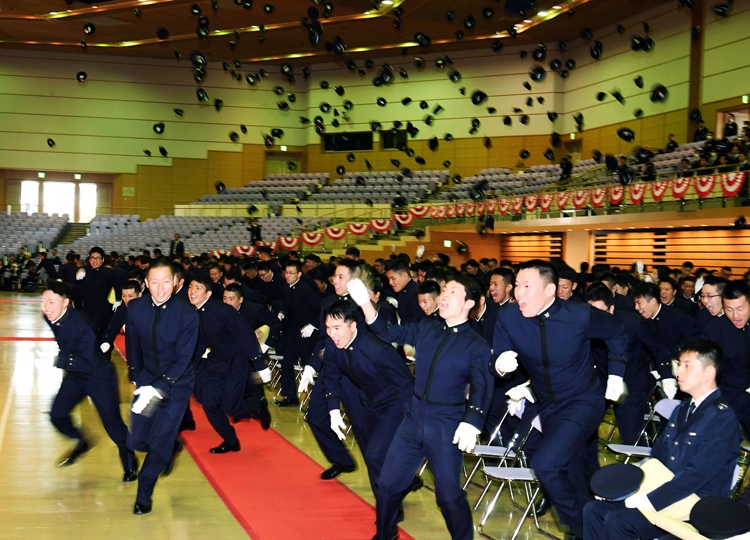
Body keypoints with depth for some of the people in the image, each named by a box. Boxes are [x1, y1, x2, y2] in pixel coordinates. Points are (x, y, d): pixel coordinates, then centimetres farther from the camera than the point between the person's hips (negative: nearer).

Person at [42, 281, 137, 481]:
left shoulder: (80, 326, -35)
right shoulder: (50, 318, -12)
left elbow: (87, 364, -34)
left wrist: (57, 360, -42)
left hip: (99, 377, -7)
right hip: (75, 376, 7)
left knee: (113, 424, 1)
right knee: (57, 415, 4)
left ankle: (130, 466, 22)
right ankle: (81, 443, 34)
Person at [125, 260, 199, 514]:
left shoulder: (187, 315, -21)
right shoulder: (135, 308, -11)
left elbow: (182, 359, -19)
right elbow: (133, 349, 1)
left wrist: (157, 389, -27)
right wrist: (141, 383, -3)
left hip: (176, 384, -4)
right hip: (147, 381, 4)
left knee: (160, 441, -5)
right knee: (136, 441, 4)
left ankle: (144, 496, 16)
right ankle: (171, 447, 38)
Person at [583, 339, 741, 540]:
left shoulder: (722, 418, -16)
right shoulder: (683, 409, 13)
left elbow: (697, 474, -24)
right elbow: (658, 455, 17)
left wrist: (650, 500, -25)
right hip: (663, 491, 9)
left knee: (616, 521, -24)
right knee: (594, 510, -4)